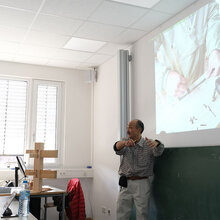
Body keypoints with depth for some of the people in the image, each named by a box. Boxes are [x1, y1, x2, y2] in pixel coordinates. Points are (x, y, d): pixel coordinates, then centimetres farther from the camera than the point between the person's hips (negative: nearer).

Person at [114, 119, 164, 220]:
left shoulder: (148, 144, -2)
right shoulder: (125, 142, 5)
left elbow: (158, 151, -23)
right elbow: (117, 148, -17)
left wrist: (156, 143, -48)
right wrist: (124, 143, -41)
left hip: (142, 184, -2)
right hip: (126, 184, 3)